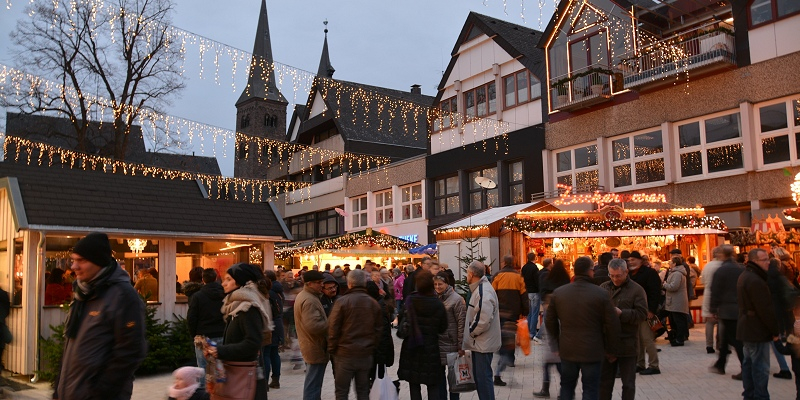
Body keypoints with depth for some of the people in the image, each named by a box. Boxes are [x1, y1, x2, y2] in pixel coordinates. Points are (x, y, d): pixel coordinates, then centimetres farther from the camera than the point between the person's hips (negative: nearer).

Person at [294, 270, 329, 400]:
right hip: (316, 348, -11)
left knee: (312, 383, 22)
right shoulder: (309, 300, -23)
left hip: (310, 345, 11)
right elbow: (314, 326, -33)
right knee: (313, 385, -2)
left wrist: (326, 321, 9)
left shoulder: (303, 295, 11)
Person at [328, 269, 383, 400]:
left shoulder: (342, 301, -10)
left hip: (345, 354, -4)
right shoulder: (373, 303, 3)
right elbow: (378, 329, 6)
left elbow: (333, 328, -9)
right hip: (366, 354, 4)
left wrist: (332, 349, 1)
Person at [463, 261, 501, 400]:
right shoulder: (478, 288, 12)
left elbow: (483, 319, -29)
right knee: (479, 375, 18)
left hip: (483, 343, -10)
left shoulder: (483, 291, -21)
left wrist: (472, 332, -14)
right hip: (479, 342, 10)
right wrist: (472, 331, 12)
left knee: (483, 376, -3)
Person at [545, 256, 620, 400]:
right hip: (592, 351, -3)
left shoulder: (558, 293, -2)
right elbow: (612, 325, -9)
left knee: (567, 386, 18)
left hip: (567, 350, 3)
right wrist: (611, 351, 3)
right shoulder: (601, 294, -13)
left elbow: (550, 322, 6)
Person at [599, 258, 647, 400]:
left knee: (628, 383, 8)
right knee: (604, 381, 13)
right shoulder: (603, 287, 7)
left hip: (627, 344, -4)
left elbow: (642, 314, -12)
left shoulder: (636, 290, -5)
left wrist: (621, 313, -22)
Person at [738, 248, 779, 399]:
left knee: (749, 363, 15)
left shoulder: (745, 276, 13)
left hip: (746, 328, 11)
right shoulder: (756, 281, -21)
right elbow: (766, 309, -22)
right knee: (760, 367, -6)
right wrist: (775, 330, -13)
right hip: (757, 330, -11)